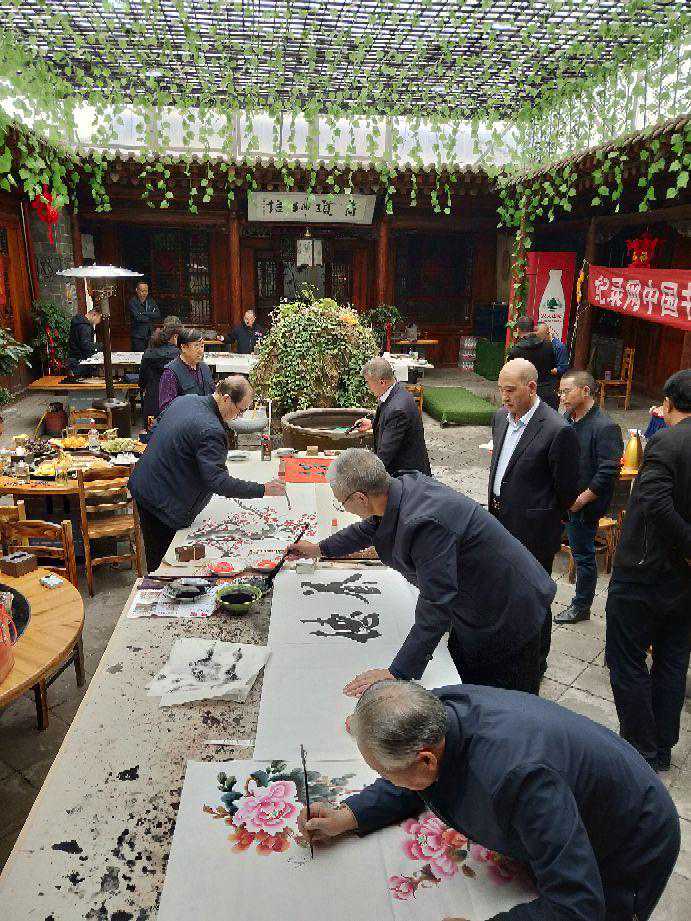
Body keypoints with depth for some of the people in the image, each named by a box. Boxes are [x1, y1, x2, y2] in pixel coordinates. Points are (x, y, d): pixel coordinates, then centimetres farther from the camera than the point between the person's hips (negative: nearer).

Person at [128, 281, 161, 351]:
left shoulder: (150, 301, 11)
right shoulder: (133, 301, -4)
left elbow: (158, 315, 0)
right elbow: (138, 317, -17)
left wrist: (145, 313, -12)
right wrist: (151, 317, -6)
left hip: (150, 335, 4)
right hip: (138, 337, -4)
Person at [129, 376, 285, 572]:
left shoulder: (185, 399, 1)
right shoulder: (211, 431, -28)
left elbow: (155, 431, 14)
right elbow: (217, 482, -31)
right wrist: (262, 490, -29)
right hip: (166, 503, -9)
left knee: (154, 558, 22)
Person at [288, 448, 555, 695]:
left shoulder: (425, 523, -38)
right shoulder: (405, 484, -9)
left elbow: (436, 606, -33)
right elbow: (371, 527, 14)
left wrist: (398, 673, -26)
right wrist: (321, 548, 26)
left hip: (507, 614, -8)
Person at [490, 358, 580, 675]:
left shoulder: (559, 431, -21)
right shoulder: (501, 417, 3)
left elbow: (567, 490, -12)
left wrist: (544, 519, 1)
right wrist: (496, 507, 15)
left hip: (532, 532, -7)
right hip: (500, 522, 7)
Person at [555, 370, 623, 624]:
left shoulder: (605, 428, -19)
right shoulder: (566, 419, 4)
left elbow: (608, 473, -21)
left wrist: (580, 500, -20)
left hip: (583, 506, -6)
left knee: (583, 555, 8)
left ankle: (581, 607, 24)